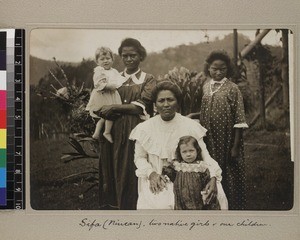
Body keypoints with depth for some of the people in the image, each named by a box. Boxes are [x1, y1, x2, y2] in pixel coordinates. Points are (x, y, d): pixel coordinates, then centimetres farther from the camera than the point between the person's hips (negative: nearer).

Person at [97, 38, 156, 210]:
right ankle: (112, 206, 13)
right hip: (115, 131, 3)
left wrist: (115, 108, -13)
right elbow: (103, 104, 11)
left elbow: (142, 107, -8)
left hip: (137, 131, -3)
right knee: (114, 169, 3)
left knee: (132, 171, -5)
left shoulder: (148, 80, 4)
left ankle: (132, 207, 5)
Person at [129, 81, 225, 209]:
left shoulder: (190, 127, -2)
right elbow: (139, 157, 8)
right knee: (158, 205, -25)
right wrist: (150, 173, -12)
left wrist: (213, 177, -21)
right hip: (156, 184, 0)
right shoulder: (145, 129, -1)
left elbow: (204, 155, -4)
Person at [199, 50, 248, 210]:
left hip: (227, 142, -4)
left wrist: (235, 146, -13)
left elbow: (239, 120, -9)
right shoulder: (205, 87, 7)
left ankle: (233, 207, 17)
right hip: (209, 141, 4)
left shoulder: (232, 89, -7)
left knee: (229, 177, 2)